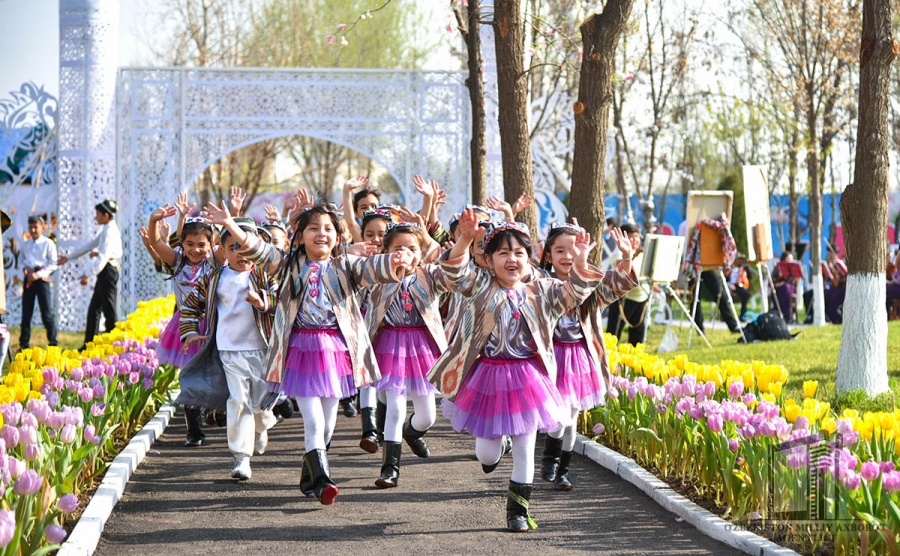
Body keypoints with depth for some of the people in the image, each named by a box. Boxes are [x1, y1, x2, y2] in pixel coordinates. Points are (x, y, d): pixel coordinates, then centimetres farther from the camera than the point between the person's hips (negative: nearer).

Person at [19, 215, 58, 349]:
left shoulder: (48, 244, -5)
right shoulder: (25, 244, 9)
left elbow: (53, 264, -7)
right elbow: (22, 260, 17)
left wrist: (38, 275, -15)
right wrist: (24, 269, -6)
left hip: (42, 279, -4)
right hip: (28, 279, 4)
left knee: (47, 312, -2)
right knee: (26, 313, 7)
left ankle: (53, 342, 5)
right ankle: (24, 343, 13)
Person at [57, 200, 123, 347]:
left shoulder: (110, 231, -15)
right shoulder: (105, 230, 16)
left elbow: (103, 256, -24)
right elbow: (89, 245, 24)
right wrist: (68, 257, 25)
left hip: (108, 271, -10)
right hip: (104, 272, 10)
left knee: (109, 310, -6)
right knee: (94, 309, 12)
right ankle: (89, 345, 16)